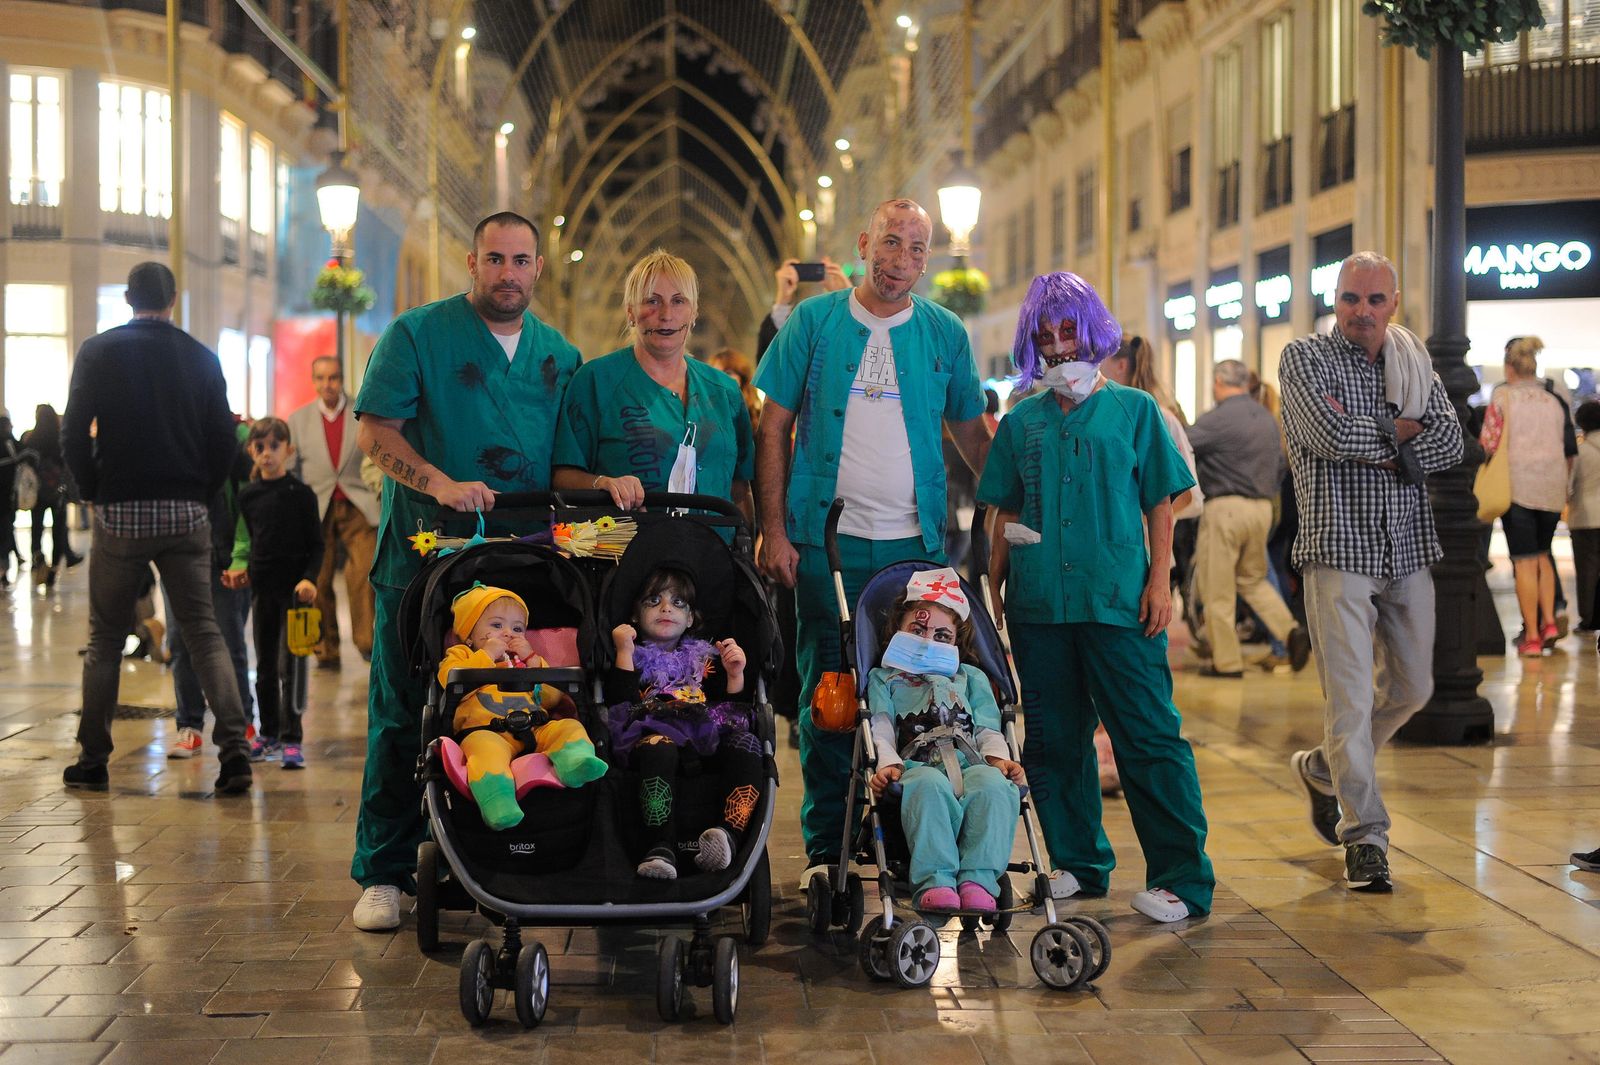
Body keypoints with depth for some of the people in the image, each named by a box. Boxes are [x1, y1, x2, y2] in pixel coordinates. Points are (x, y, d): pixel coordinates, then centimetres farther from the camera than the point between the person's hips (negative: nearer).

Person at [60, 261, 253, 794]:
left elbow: (74, 435, -5)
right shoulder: (201, 358, 3)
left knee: (105, 638, 10)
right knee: (205, 632, 4)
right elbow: (225, 441, 2)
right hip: (186, 515, 1)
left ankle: (93, 760, 13)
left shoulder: (98, 352, -1)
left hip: (120, 513, -1)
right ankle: (234, 747, -10)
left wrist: (94, 490, 9)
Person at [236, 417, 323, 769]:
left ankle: (291, 739, -5)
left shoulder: (301, 493, -5)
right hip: (262, 585, 5)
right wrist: (242, 569, 5)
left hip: (294, 588, -5)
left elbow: (316, 544, -5)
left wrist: (309, 578, -17)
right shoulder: (247, 495, 6)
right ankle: (269, 734, 22)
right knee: (264, 664, 11)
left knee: (290, 664, -8)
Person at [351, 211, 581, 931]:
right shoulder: (417, 334, 0)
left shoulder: (559, 354, 14)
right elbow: (375, 431, -6)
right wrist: (441, 484, -20)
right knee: (402, 716, -2)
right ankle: (383, 873, 5)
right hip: (423, 553, -3)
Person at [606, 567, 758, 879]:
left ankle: (730, 832, -51)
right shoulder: (636, 659, 23)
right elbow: (621, 706, 3)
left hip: (708, 736, 3)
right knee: (658, 748, -41)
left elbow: (735, 711, 24)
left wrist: (735, 675, 9)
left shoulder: (705, 658, 32)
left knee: (744, 742, -31)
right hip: (654, 733, -3)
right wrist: (624, 654, 3)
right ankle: (660, 850, -53)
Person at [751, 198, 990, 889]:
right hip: (827, 542, -1)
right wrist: (774, 532, -5)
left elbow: (971, 434, 15)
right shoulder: (815, 321, 3)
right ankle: (825, 849, 14)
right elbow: (774, 429, 2)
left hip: (917, 545, 1)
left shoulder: (945, 334, 8)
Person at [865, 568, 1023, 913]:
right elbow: (880, 729, 11)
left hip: (971, 766, 2)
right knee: (929, 785, -40)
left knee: (994, 784, -36)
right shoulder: (884, 678, 28)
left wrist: (999, 758, 0)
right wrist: (887, 763, -11)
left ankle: (978, 879, -46)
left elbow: (988, 729, 23)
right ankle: (934, 882, -49)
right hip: (917, 767, -2)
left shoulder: (971, 677, 36)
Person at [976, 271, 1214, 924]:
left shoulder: (1133, 409, 6)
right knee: (1053, 739, 8)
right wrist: (995, 588, 9)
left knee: (1149, 736, -6)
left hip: (1120, 600, -3)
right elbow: (1007, 515, 16)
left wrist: (1160, 579, -4)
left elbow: (1160, 502, 5)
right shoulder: (1021, 422, 13)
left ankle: (1183, 877, -3)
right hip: (1038, 603, 4)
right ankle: (1078, 864, 21)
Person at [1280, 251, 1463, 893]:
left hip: (1408, 550, 6)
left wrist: (1376, 449, -14)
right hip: (1340, 546, -6)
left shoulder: (1414, 362, 12)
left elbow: (1450, 443, -2)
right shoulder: (1304, 358, -2)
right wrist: (1400, 429, -5)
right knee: (1350, 695, -8)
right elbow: (1334, 435, -19)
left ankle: (1323, 769, 35)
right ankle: (1365, 838, 0)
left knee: (1412, 688, 13)